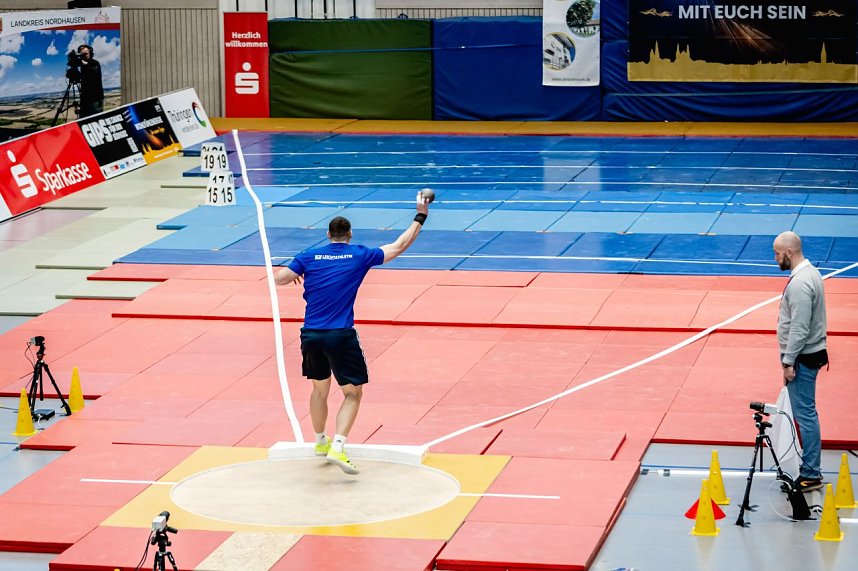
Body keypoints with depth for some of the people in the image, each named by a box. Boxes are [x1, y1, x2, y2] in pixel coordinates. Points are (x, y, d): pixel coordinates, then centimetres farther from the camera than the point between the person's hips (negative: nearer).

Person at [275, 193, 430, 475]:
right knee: (353, 394, 5)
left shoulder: (309, 257, 5)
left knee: (319, 388, 23)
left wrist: (297, 273, 25)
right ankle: (337, 447, -13)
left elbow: (278, 279, 2)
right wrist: (420, 216, 19)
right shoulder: (359, 256, 2)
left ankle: (320, 442, 38)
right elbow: (399, 246, 8)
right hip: (340, 336, -3)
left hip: (310, 335, 4)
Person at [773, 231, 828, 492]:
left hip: (802, 358, -11)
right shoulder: (810, 273, 11)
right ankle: (811, 469, 22)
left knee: (805, 414, -7)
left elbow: (799, 328, -24)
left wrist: (788, 362, -19)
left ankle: (810, 475, -4)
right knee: (806, 414, 16)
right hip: (810, 354, 11)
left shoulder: (800, 283, -22)